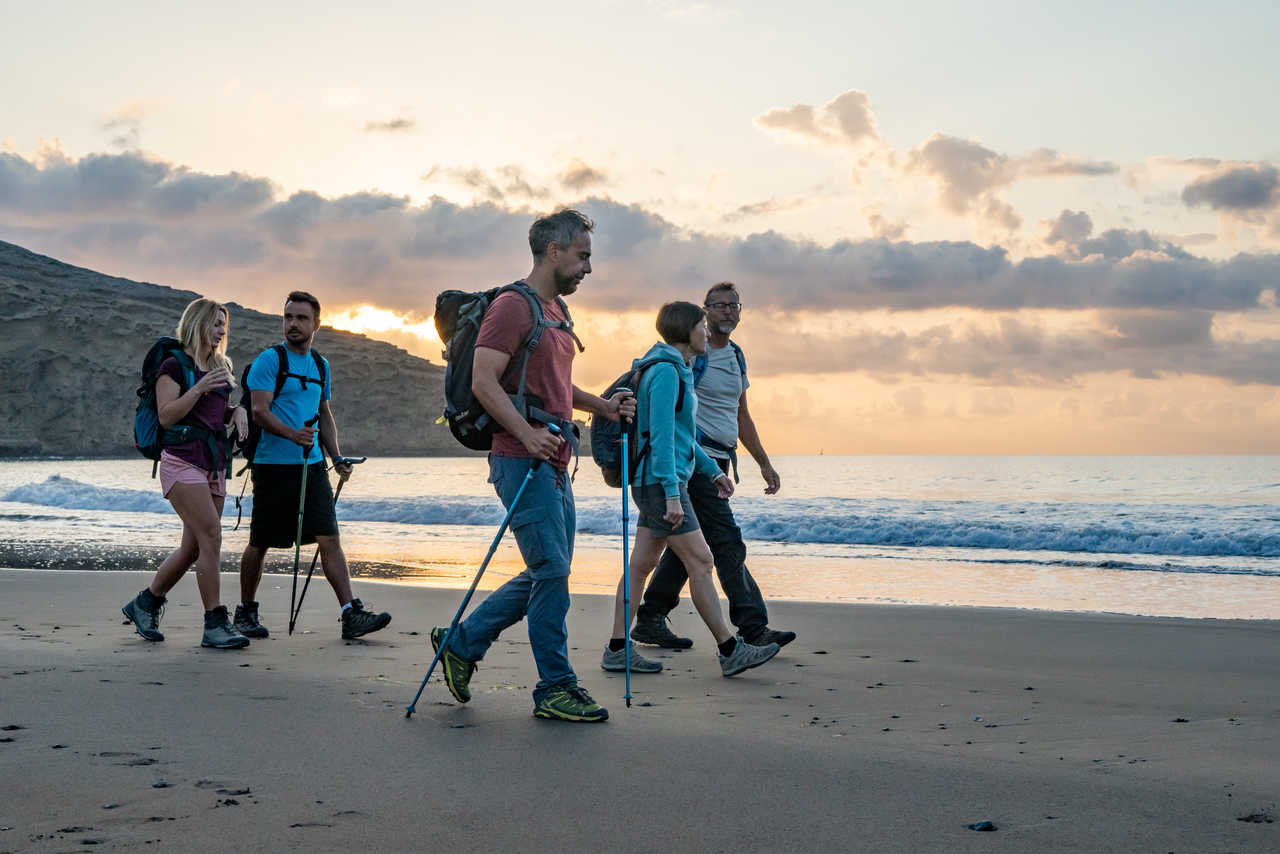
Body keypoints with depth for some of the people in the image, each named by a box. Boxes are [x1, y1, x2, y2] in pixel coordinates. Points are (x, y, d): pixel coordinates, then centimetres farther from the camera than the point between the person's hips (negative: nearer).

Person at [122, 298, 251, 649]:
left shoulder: (220, 368, 20)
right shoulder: (174, 365, -3)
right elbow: (166, 416, -11)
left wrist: (237, 410, 7)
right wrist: (199, 388, -20)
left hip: (214, 466, 8)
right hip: (182, 461, -8)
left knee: (193, 548, 7)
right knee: (211, 535, -16)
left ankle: (145, 604, 26)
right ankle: (215, 624, -12)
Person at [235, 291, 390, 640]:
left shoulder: (321, 365, 15)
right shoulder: (269, 360, -5)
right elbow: (260, 410, -14)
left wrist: (337, 458, 14)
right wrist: (292, 434, -31)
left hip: (312, 466, 5)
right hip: (273, 465, -5)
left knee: (329, 538, -5)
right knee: (259, 543, 5)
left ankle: (351, 615, -8)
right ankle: (245, 611, 22)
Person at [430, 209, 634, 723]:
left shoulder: (557, 311, 19)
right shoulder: (513, 306, -11)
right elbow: (483, 382, -18)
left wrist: (602, 406, 13)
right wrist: (529, 434, -27)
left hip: (554, 463, 10)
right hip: (522, 461, -10)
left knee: (547, 574, 13)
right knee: (552, 573, -6)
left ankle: (461, 642, 25)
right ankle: (555, 689, 4)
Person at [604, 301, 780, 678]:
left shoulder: (677, 371, 17)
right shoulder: (665, 371, -14)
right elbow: (661, 436, -21)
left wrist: (713, 471, 21)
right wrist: (672, 494, -24)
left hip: (653, 485, 10)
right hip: (660, 482, -10)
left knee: (641, 565, 9)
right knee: (700, 562, -7)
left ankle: (617, 650, 13)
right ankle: (730, 652, -3)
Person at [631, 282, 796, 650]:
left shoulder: (736, 356, 19)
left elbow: (742, 417, 25)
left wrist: (765, 463, 21)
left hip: (719, 462, 8)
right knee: (727, 543, -11)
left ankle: (649, 621, 18)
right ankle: (753, 629, -9)